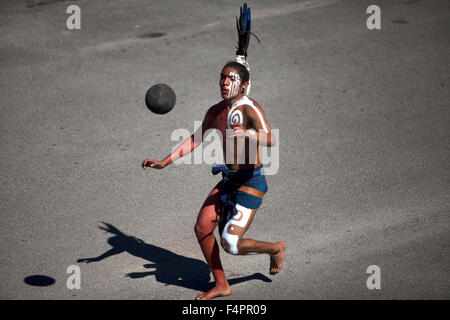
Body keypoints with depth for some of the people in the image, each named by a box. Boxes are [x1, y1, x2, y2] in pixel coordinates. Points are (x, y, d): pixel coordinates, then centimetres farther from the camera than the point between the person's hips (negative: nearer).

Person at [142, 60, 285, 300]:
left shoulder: (250, 109, -21)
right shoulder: (216, 112, 4)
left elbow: (270, 140, -38)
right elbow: (196, 139, 19)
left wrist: (246, 134, -58)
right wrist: (164, 162, 14)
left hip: (251, 183, -8)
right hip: (229, 181, 8)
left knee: (231, 245, -11)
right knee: (202, 228, 2)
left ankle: (275, 249, 18)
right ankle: (221, 285, 17)